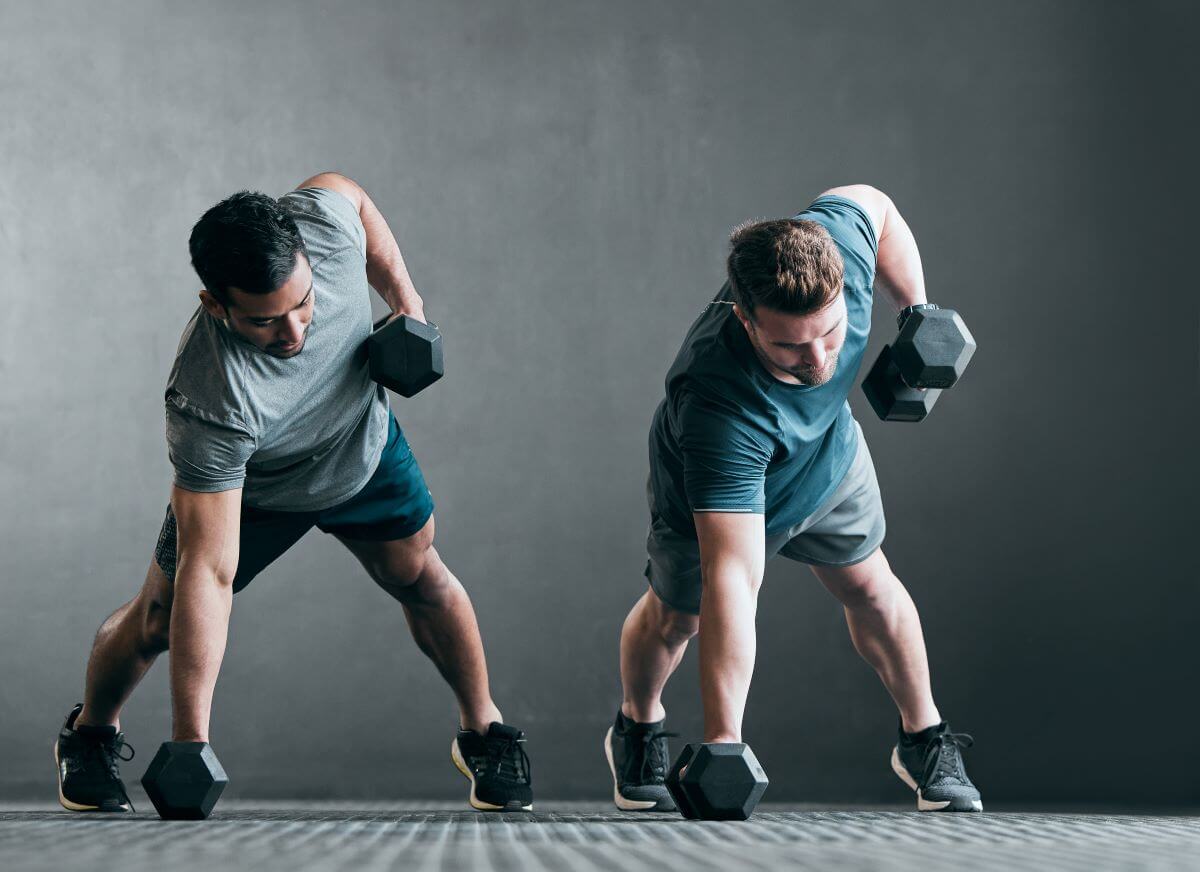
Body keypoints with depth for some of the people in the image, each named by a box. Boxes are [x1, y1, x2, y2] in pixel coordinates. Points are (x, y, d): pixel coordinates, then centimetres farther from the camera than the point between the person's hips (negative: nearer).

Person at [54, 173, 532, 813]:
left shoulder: (320, 217, -38)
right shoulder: (211, 405, -48)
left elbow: (347, 189, -9)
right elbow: (209, 571, -46)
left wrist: (404, 296, -15)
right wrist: (190, 739, -47)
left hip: (365, 445, 4)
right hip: (244, 482, -3)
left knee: (422, 580, 10)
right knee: (159, 616, 4)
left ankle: (483, 731, 33)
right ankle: (91, 735, 35)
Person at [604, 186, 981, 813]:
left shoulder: (839, 234, -40)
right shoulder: (719, 409, -51)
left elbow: (873, 201, -11)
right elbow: (730, 580, -52)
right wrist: (723, 742, -54)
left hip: (830, 454, 4)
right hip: (707, 484, -4)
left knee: (870, 587, 12)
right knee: (677, 614, 15)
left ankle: (925, 742, 34)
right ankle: (637, 733, 45)